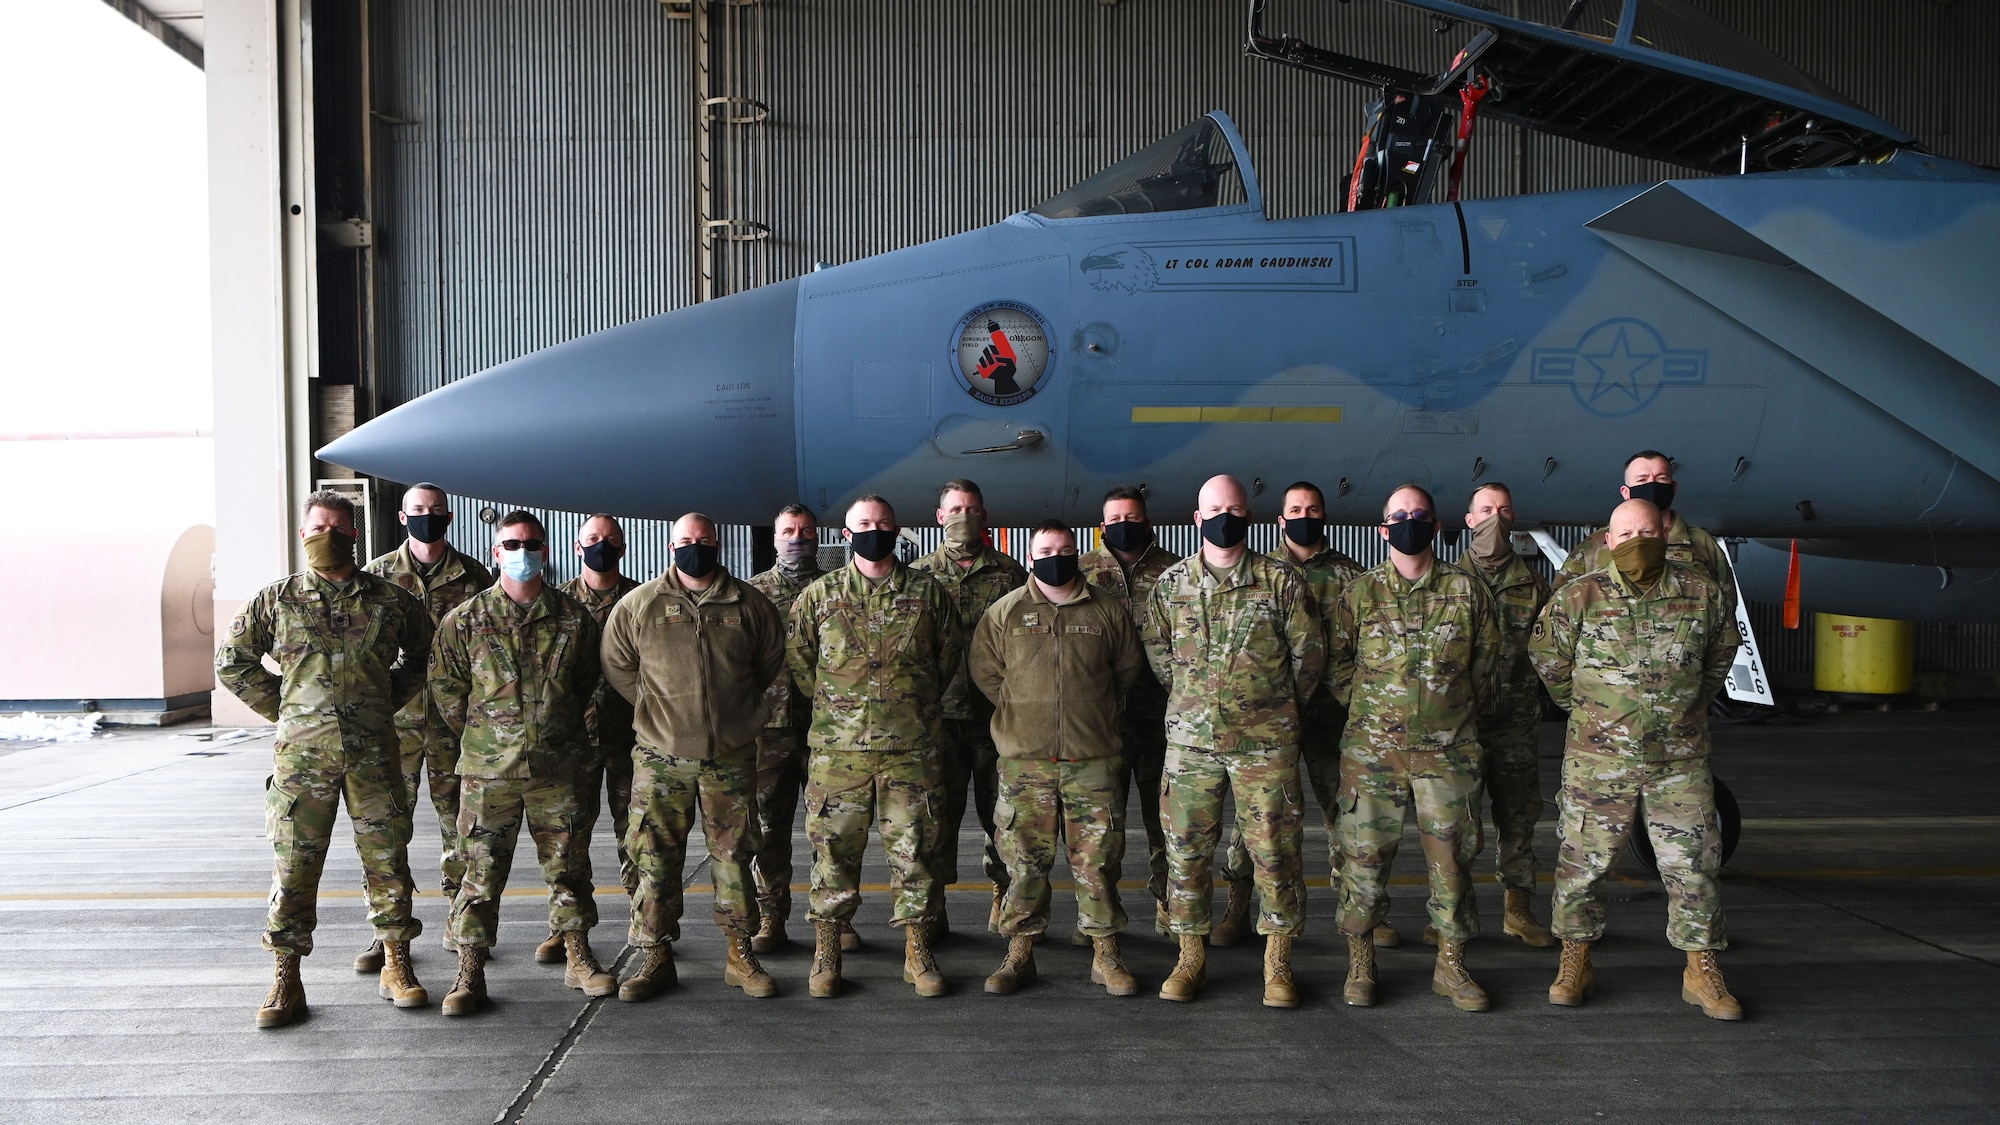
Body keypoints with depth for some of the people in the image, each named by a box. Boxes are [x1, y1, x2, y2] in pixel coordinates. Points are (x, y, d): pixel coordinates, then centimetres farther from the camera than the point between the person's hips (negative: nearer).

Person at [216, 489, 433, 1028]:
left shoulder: (391, 599, 6)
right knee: (293, 865, 2)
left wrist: (387, 700, 10)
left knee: (387, 858, 5)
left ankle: (397, 967, 18)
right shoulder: (277, 600, 4)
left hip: (374, 751, 1)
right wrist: (281, 707, 6)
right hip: (302, 751, 0)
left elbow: (423, 656, 20)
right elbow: (231, 661, 12)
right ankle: (287, 980, 11)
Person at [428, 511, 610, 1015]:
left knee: (568, 864, 10)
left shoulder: (574, 618, 4)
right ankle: (470, 973, 10)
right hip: (487, 770, -1)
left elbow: (589, 682, 15)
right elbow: (445, 689, 6)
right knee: (482, 869, 2)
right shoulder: (465, 620, 0)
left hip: (556, 767, 1)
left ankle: (578, 958, 23)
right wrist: (480, 736, 5)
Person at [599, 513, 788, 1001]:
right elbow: (616, 666, 10)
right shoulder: (639, 604, 1)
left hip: (731, 757, 1)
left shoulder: (749, 605, 3)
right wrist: (659, 707, 7)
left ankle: (740, 955, 17)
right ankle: (656, 956, 14)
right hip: (661, 757, 0)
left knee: (734, 856, 6)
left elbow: (771, 661, 16)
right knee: (656, 858, 2)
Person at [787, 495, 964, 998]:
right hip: (838, 746, 0)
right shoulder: (818, 594, 7)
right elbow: (797, 659, 12)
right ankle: (826, 953, 14)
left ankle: (917, 952, 15)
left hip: (912, 747, 0)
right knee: (833, 847, 3)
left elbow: (950, 653, 15)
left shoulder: (929, 592, 7)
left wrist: (917, 703, 11)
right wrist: (833, 703, 8)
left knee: (914, 848, 3)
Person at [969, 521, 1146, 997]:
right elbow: (983, 670, 9)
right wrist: (1022, 710, 5)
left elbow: (1128, 667, 16)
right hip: (1023, 760, 0)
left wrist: (1095, 709, 11)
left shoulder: (1107, 611, 7)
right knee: (1024, 859, 3)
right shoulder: (1005, 612, 5)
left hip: (1094, 759, 0)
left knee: (1099, 859, 2)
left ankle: (1106, 956, 13)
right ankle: (1019, 954, 14)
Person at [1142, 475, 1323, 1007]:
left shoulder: (1282, 582, 0)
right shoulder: (1171, 583, 6)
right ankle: (1191, 957, 18)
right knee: (1186, 846, 5)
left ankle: (1278, 964, 13)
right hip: (1190, 739, 2)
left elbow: (1308, 650, 6)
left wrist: (1277, 707, 9)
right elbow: (1156, 648, 14)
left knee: (1274, 847, 1)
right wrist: (1190, 699, 11)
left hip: (1266, 741, -2)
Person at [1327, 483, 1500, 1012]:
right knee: (1365, 852, 1)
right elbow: (1335, 665, 7)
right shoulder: (1359, 592, 4)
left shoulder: (1467, 590, 6)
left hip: (1449, 750, 1)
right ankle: (1360, 963, 13)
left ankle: (1451, 965, 17)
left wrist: (1459, 713, 9)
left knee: (1452, 854, 4)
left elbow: (1487, 661, 12)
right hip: (1372, 748, 0)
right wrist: (1371, 710, 3)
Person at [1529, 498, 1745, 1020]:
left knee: (1694, 864, 5)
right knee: (1583, 860, 5)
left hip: (1680, 760, 1)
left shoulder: (1702, 591, 0)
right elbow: (1547, 658, 8)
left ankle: (1702, 971, 19)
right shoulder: (1578, 597, -6)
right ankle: (1575, 964, 20)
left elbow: (1722, 651, 19)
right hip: (1598, 757, -1)